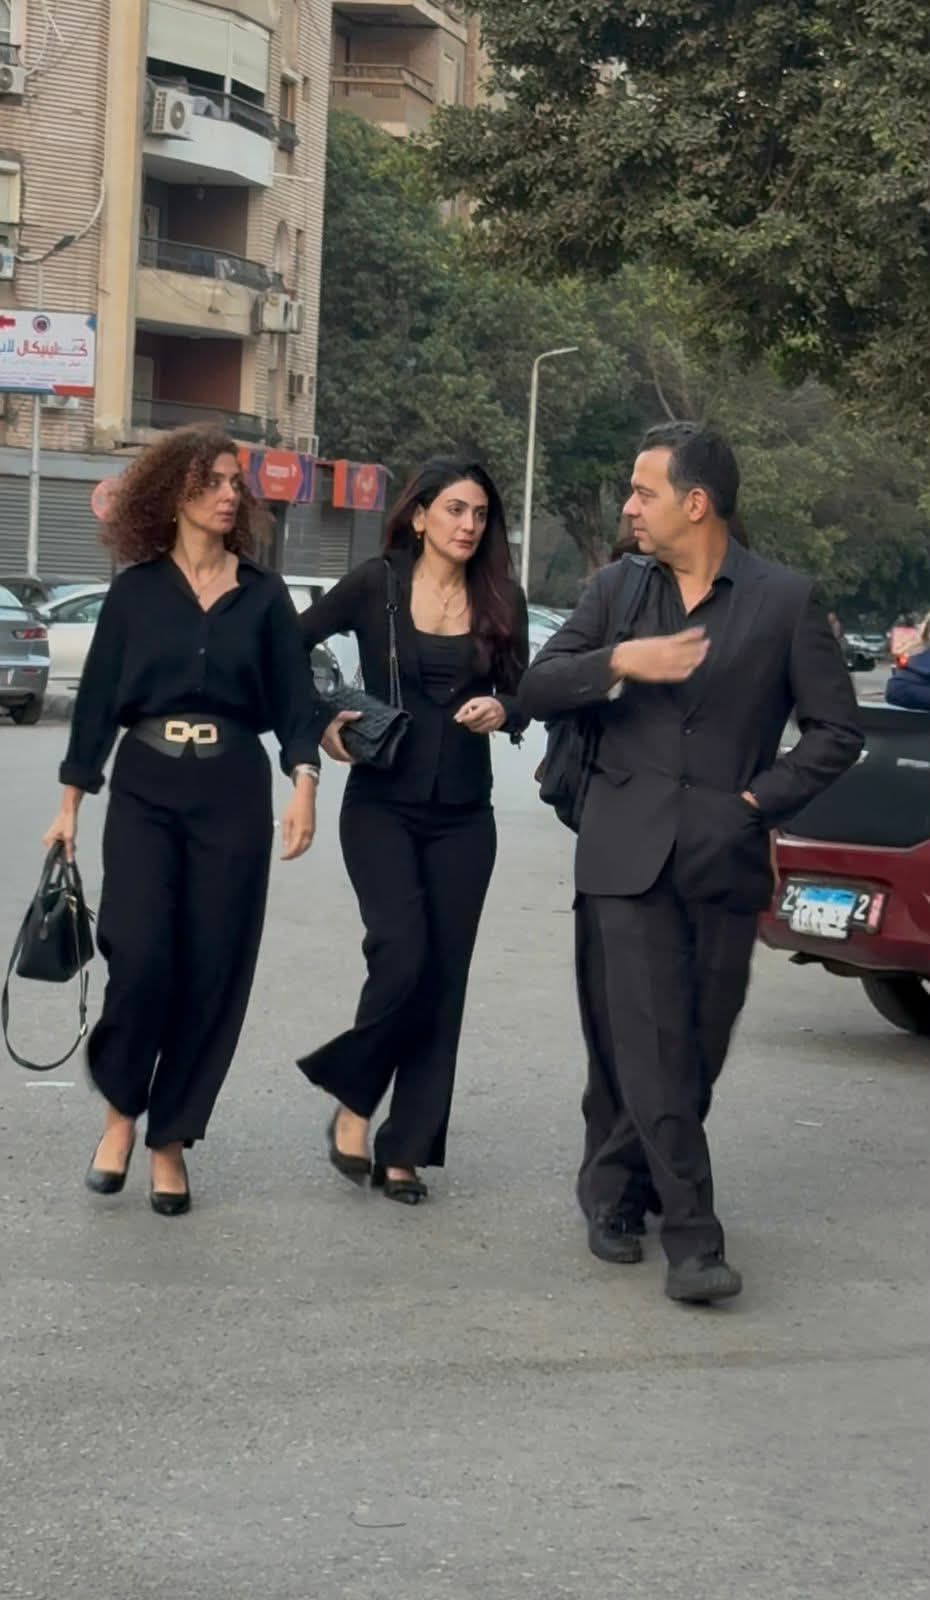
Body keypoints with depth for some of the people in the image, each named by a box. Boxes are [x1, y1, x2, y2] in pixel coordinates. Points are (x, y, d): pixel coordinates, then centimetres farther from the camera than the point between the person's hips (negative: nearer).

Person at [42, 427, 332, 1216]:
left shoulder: (264, 594, 6)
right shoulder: (135, 591, 3)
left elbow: (295, 698, 2)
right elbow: (97, 699, 5)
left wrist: (305, 783, -13)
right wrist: (71, 804, 2)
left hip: (233, 793, 1)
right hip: (145, 790, -1)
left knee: (212, 971, 0)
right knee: (140, 956, -14)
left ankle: (171, 1139, 12)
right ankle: (121, 1109, 10)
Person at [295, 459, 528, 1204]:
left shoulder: (500, 599, 2)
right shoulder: (375, 584, -5)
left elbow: (521, 695, 8)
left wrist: (501, 712, -13)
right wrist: (321, 723, -8)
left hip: (464, 815, 3)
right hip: (382, 805, -3)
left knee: (444, 976, 1)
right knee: (402, 954, -19)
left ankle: (406, 1149, 10)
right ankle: (353, 1101, 4)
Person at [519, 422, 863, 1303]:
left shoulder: (784, 601, 2)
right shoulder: (615, 589, 9)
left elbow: (836, 728, 4)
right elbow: (535, 689, 4)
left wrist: (762, 800, -6)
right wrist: (618, 661, -14)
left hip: (724, 859, 0)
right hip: (627, 854, 0)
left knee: (695, 1050, 6)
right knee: (647, 1045, -8)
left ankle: (615, 1190, 26)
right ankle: (692, 1238, -6)